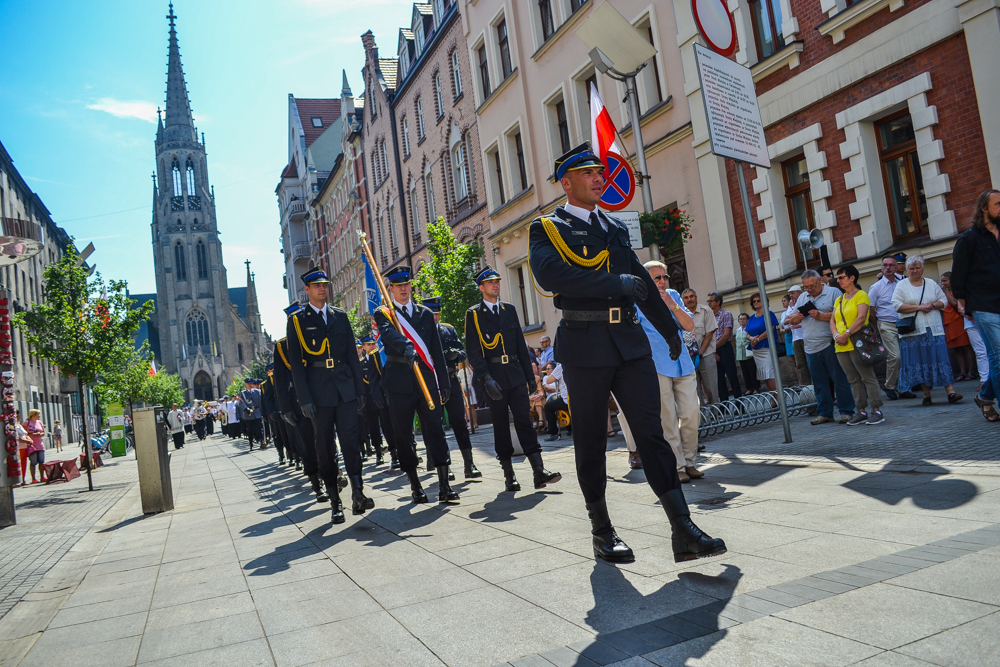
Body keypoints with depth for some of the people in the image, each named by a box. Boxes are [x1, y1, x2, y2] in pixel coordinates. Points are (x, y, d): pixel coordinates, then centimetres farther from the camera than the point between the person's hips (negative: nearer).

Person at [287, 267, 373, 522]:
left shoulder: (340, 316, 13)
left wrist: (359, 388, 7)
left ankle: (357, 493, -6)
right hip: (318, 393, -2)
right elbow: (295, 362, -1)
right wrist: (304, 398, -9)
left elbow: (352, 355, 13)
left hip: (345, 390, 2)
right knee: (325, 446, 2)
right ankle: (335, 503, 8)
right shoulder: (296, 321, 4)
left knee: (351, 440, -6)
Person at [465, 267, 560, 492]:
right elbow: (474, 351, -5)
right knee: (500, 426, 3)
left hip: (516, 375, 3)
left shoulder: (509, 310, 15)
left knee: (524, 421, -2)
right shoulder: (473, 314, 2)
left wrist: (530, 376, 11)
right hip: (494, 378, -3)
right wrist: (486, 379, -17)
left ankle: (539, 471, -6)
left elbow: (521, 345, 16)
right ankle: (508, 474, 11)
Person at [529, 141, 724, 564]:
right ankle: (602, 532, 18)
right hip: (584, 346, -4)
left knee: (652, 433, -1)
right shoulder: (547, 229, 2)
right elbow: (549, 274, -19)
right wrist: (616, 283, -18)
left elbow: (642, 281, 27)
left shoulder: (616, 227, 21)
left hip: (630, 341, 5)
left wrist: (670, 330, 29)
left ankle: (683, 532, -1)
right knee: (590, 441, 5)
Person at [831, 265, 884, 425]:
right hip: (841, 346, 7)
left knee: (868, 377, -5)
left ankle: (876, 411, -1)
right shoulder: (839, 300, 18)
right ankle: (861, 411, 15)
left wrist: (846, 334, -19)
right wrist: (836, 335, -6)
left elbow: (861, 317, -15)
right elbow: (832, 320, 12)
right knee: (854, 380, 9)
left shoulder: (861, 295, -2)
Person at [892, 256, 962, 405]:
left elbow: (943, 301, 12)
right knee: (919, 362, -1)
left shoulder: (931, 284, 13)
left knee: (941, 359, -5)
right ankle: (926, 394, 6)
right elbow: (897, 306, -7)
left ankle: (950, 391, -7)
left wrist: (932, 305, -8)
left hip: (934, 329, 2)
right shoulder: (901, 285, 4)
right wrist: (919, 307, -13)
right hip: (913, 330, -2)